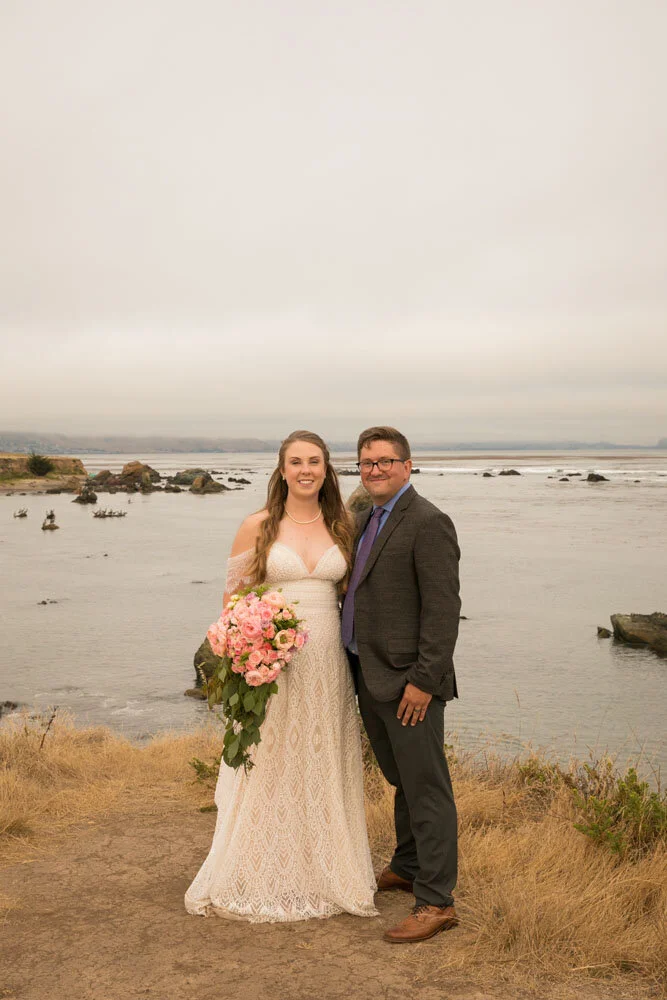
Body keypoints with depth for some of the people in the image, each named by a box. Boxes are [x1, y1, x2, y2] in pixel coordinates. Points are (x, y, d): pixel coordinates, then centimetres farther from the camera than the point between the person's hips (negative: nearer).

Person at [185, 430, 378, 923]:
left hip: (327, 663, 3)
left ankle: (323, 875, 28)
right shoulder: (258, 527, -2)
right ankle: (259, 879, 21)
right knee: (267, 773, 4)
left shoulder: (342, 526, 6)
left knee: (322, 772, 12)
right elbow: (234, 597, 1)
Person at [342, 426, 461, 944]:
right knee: (403, 780, 23)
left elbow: (444, 608, -19)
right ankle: (408, 867, 39)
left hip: (408, 681, -9)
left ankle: (436, 901, 11)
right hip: (370, 677, 9)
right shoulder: (367, 519, 13)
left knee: (426, 789, 1)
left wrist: (423, 680, -21)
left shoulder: (428, 522, -15)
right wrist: (358, 668, 13)